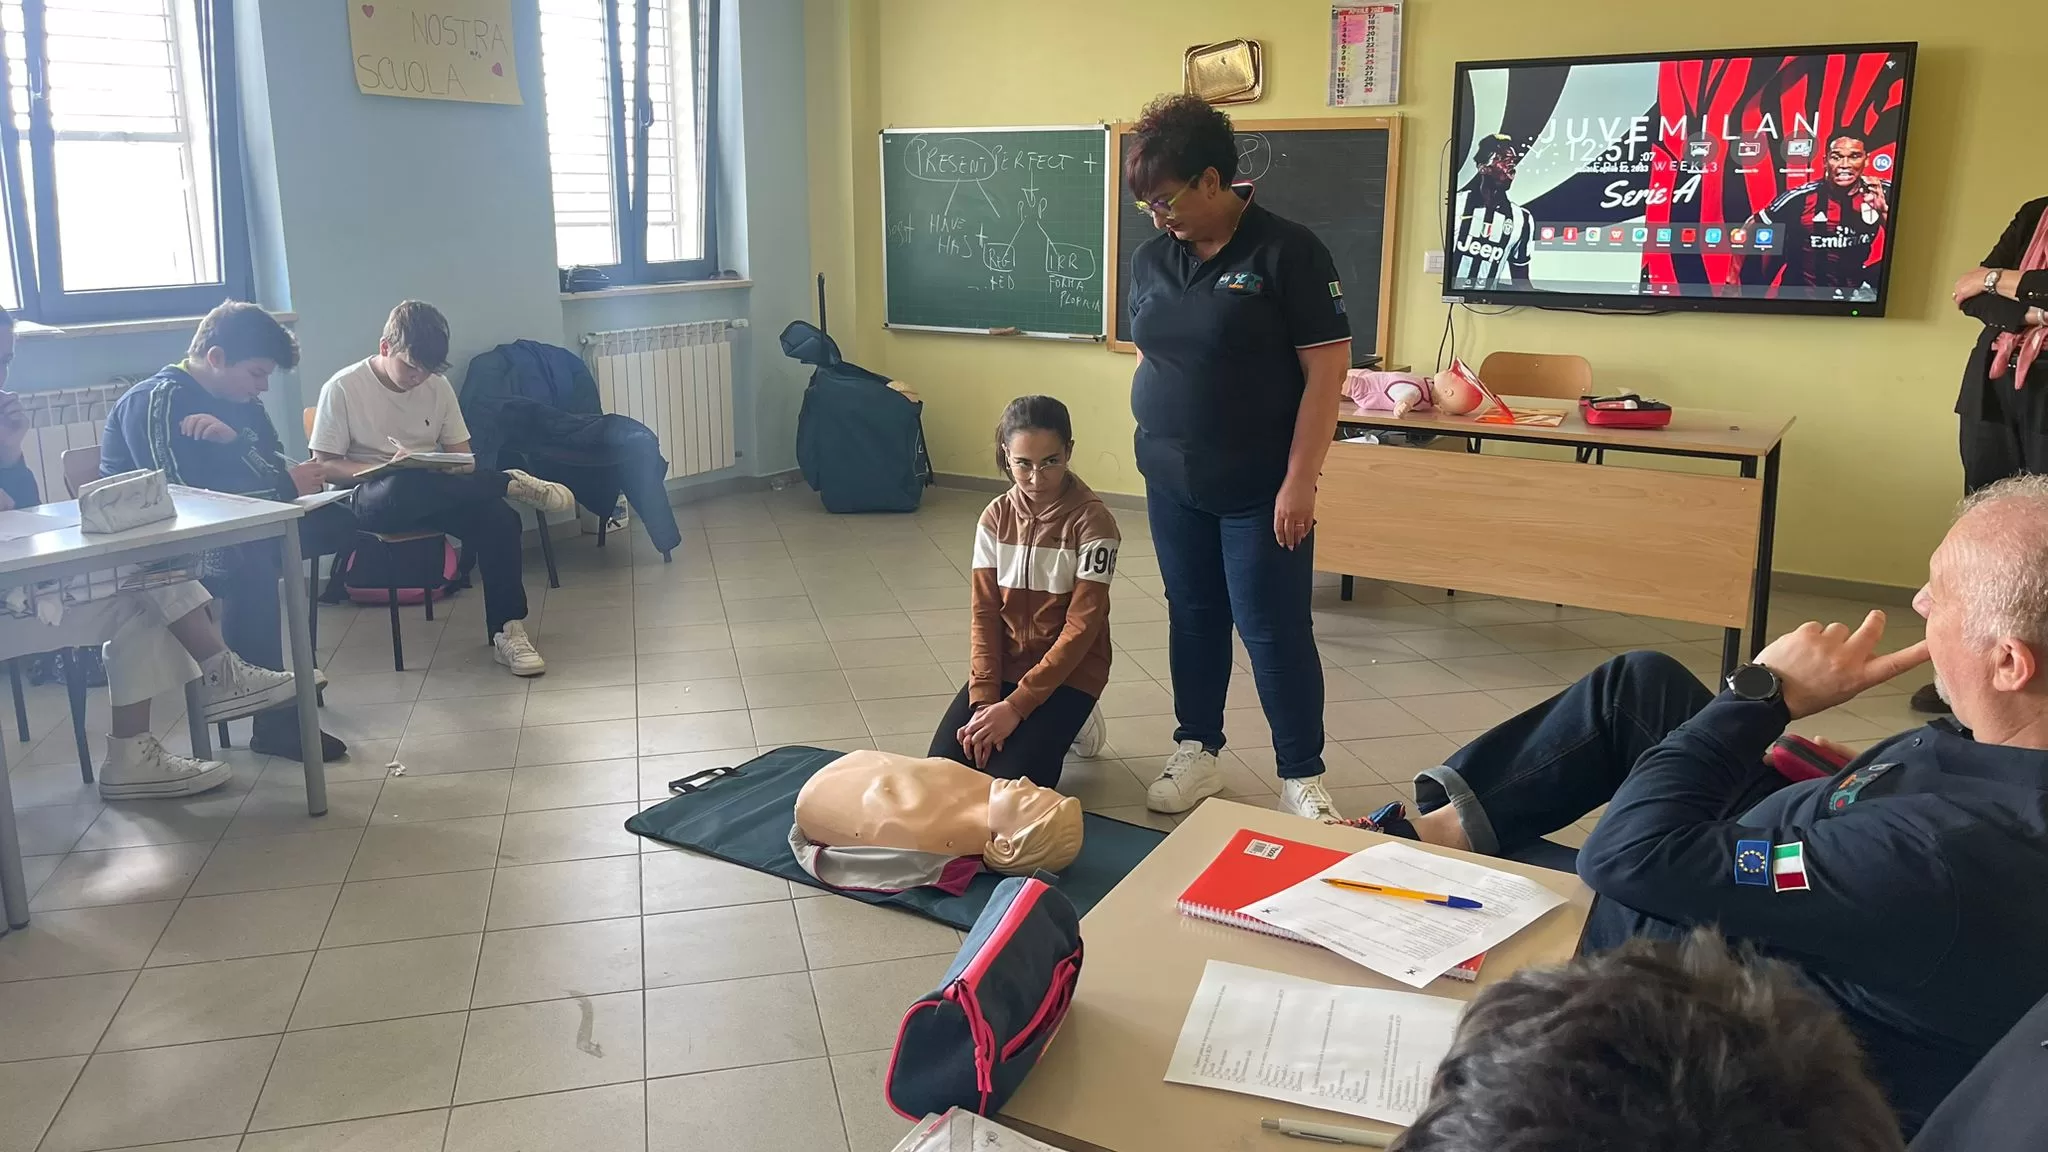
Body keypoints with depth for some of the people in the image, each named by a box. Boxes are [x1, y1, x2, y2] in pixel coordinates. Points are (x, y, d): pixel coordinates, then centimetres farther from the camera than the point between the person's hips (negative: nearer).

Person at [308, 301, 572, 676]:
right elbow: (323, 467, -6)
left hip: (435, 496, 4)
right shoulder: (342, 388, -5)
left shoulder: (438, 386, 7)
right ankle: (512, 483, -22)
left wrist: (453, 473, -15)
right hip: (374, 498, -4)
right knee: (405, 485, -42)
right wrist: (384, 467, -22)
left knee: (500, 519, -28)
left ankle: (508, 632, -22)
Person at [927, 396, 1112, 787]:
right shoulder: (996, 517, -2)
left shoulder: (1092, 522, -16)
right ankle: (1050, 728, 14)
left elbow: (1081, 626, -18)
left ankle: (1068, 726, 11)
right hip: (1005, 664, 4)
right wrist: (984, 698, -16)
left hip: (1069, 672, -4)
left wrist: (1016, 705, -22)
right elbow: (985, 613, -3)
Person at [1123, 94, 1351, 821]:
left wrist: (1300, 481, -17)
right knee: (1192, 616, 14)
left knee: (1275, 631, 1)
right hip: (1172, 484, 5)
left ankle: (1302, 778, 14)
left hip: (1260, 490, -5)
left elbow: (1327, 370, -14)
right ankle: (1196, 754, 29)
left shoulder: (1287, 251, -12)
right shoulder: (1152, 258, 5)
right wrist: (1151, 447, 11)